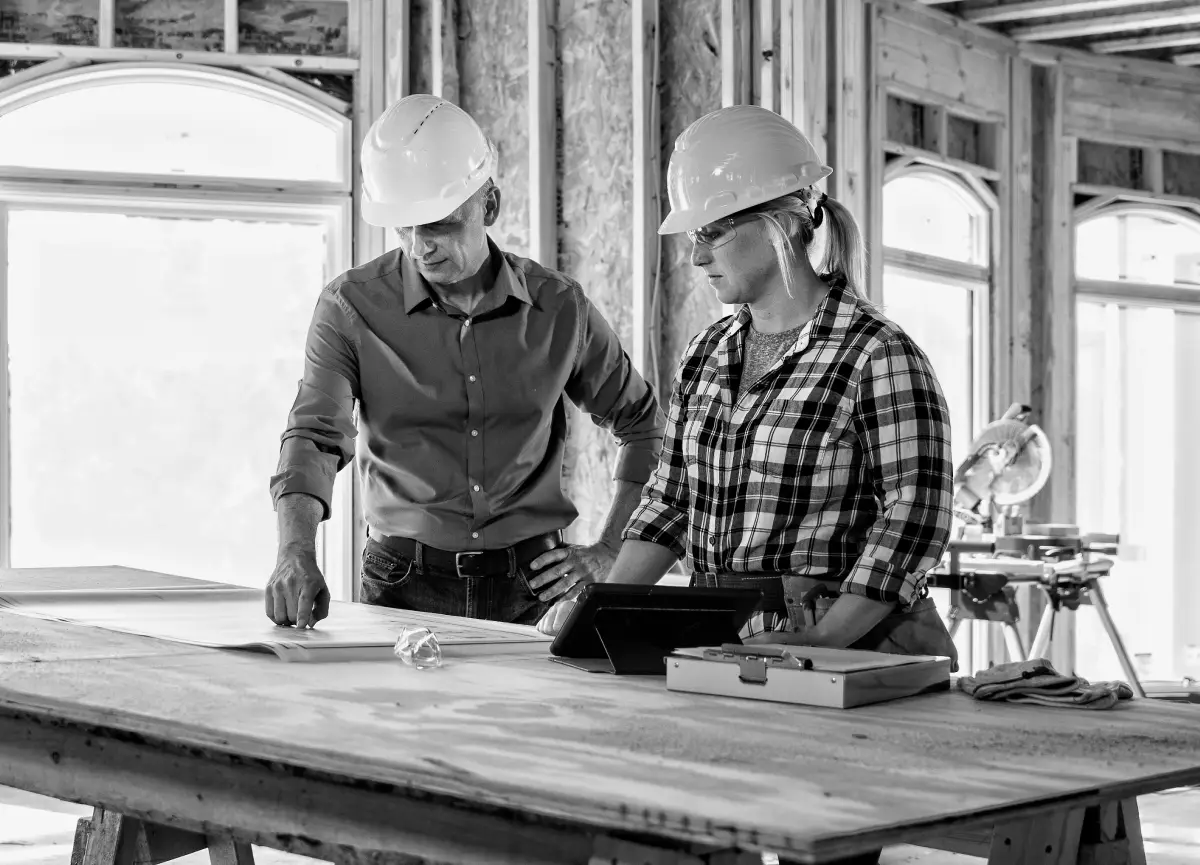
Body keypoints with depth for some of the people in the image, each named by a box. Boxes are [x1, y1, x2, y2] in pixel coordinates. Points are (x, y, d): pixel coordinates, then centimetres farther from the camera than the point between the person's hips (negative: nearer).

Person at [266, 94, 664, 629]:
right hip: (406, 586, -1)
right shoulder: (351, 307, 0)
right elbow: (315, 435, -11)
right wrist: (296, 554, -29)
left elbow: (643, 425, 18)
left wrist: (609, 552, 10)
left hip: (532, 588, 1)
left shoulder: (558, 308, 5)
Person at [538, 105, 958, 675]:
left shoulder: (877, 354, -8)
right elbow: (670, 498, 20)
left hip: (853, 647, -6)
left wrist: (821, 640, -20)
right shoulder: (705, 354, 15)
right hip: (718, 644, 7)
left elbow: (915, 516, -13)